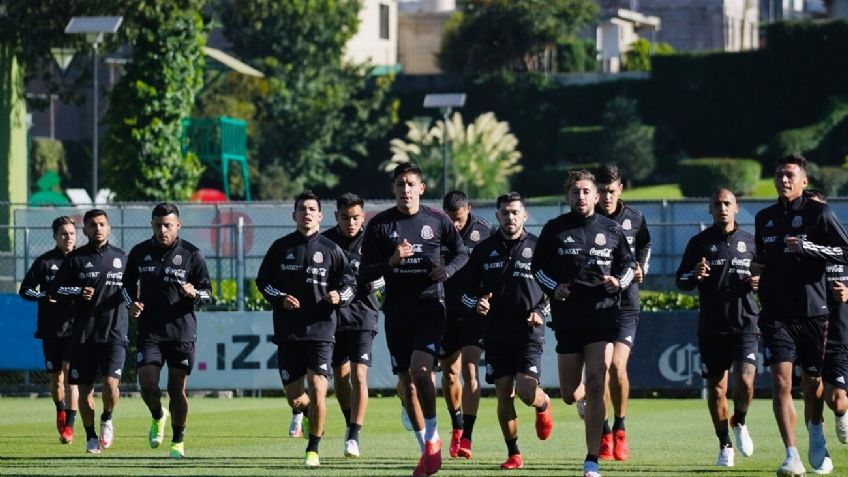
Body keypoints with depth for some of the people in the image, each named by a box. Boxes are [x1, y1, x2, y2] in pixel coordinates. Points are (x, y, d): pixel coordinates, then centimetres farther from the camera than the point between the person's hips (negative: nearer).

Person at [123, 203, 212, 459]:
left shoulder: (191, 254, -2)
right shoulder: (139, 253, 4)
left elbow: (208, 293, 2)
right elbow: (128, 283, 18)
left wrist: (194, 294, -20)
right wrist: (131, 303, -2)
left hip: (182, 333, -1)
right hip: (149, 330, 1)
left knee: (177, 390, 2)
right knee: (147, 385, -12)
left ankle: (178, 440, 21)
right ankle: (158, 417, 22)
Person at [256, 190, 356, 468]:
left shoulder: (331, 250, 3)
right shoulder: (281, 247, 6)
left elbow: (350, 283, 9)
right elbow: (262, 280, 12)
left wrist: (340, 296, -13)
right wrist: (280, 298, -7)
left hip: (320, 331, -2)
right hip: (288, 332, 2)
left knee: (318, 390, -14)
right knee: (294, 398, 5)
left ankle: (313, 449, 0)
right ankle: (304, 412, 43)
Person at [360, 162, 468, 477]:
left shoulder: (437, 221, 1)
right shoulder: (379, 225, 2)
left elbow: (462, 254, 14)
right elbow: (365, 272, 1)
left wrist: (448, 270, -7)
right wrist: (391, 261, -17)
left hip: (430, 307, -3)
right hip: (397, 312, 3)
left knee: (420, 370, -22)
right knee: (406, 382, 6)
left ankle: (432, 437, -6)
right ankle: (427, 449, 18)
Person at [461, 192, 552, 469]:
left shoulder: (537, 247, 1)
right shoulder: (484, 250, 7)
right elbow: (467, 290, 14)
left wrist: (541, 312, -9)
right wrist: (476, 304, -8)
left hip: (528, 333, -2)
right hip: (496, 333, 2)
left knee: (526, 391, -15)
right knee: (504, 394, -1)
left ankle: (543, 405, 23)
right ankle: (513, 454, 11)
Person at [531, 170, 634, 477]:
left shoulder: (612, 230, 6)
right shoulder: (555, 229, 4)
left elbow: (627, 264, 16)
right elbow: (537, 266, 11)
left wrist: (619, 282, -5)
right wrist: (553, 288, -6)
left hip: (603, 317, -1)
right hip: (567, 320, 1)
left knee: (596, 385, -13)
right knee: (570, 395, 5)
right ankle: (584, 398, 47)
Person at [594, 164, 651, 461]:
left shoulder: (634, 219, 5)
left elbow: (645, 246, 25)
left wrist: (641, 270, 8)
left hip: (625, 305, 0)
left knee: (617, 365, -14)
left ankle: (619, 429, 5)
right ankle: (604, 436, 11)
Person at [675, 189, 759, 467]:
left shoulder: (750, 242, 9)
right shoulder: (699, 243, 6)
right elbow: (681, 282, 7)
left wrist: (759, 283, -3)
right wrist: (694, 275, -14)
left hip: (745, 323, 0)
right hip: (711, 327, 0)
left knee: (745, 381, -16)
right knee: (716, 388, 2)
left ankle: (739, 423, 14)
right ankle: (725, 446, 16)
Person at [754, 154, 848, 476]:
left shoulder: (818, 213, -2)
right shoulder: (764, 218, 12)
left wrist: (806, 247, -19)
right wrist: (758, 277, 13)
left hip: (812, 312, -2)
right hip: (776, 314, 2)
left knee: (812, 382, 9)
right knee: (781, 380, -14)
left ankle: (816, 431, 42)